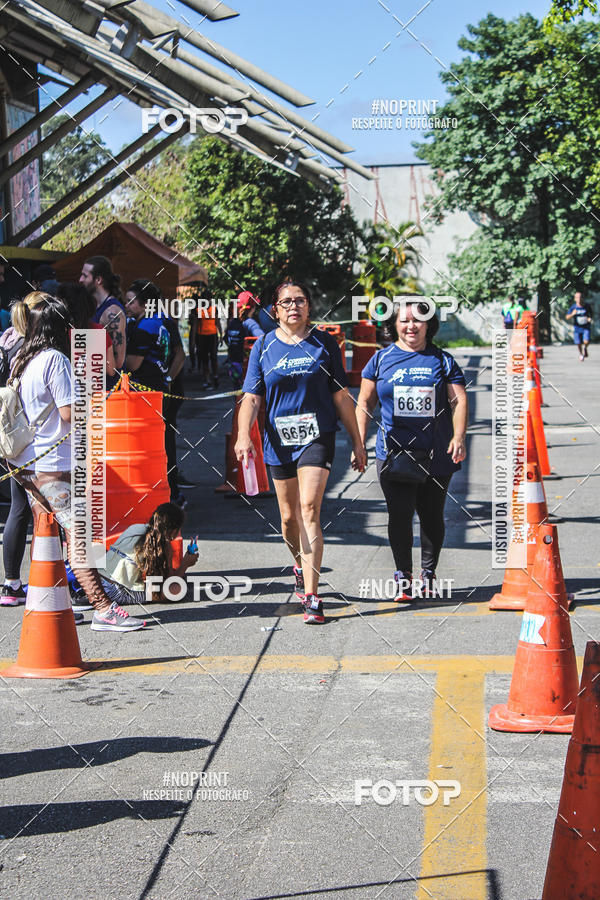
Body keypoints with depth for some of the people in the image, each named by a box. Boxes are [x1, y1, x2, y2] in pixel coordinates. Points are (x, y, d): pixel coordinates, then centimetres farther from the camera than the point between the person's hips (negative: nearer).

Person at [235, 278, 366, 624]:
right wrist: (243, 434, -15)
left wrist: (357, 442, 7)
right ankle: (300, 565, 42)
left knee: (309, 509, -16)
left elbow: (342, 397, 7)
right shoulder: (264, 347, 6)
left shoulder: (325, 343, 4)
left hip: (317, 436, -2)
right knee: (289, 517, 10)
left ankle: (312, 597, -19)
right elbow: (251, 398, 2)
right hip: (279, 440, 2)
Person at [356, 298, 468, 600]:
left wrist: (458, 437, -13)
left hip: (436, 454, 0)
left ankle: (428, 573, 20)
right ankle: (402, 577, 2)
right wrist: (360, 442, 3)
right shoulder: (382, 359, 8)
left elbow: (458, 401, 2)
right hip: (393, 452, 0)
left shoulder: (442, 360, 6)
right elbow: (365, 404, 12)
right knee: (399, 514, -7)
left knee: (431, 515, 6)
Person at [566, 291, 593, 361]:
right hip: (577, 327, 1)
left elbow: (592, 313, 11)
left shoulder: (587, 306, -7)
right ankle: (581, 354, 36)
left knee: (586, 341, -18)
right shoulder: (573, 307, -8)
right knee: (579, 343, 4)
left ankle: (585, 348, 19)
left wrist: (590, 318, -9)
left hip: (586, 327, -1)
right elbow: (567, 317, -5)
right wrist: (572, 314, -25)